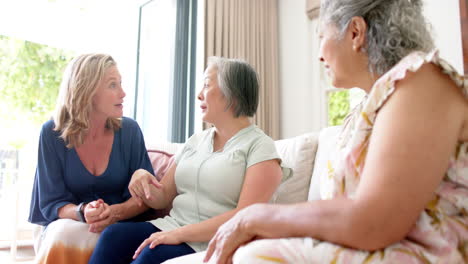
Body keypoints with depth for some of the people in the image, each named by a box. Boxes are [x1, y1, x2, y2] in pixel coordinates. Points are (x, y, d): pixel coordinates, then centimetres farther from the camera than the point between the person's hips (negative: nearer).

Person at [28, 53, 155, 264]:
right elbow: (51, 203, -6)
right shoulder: (52, 133, -7)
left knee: (69, 237, -30)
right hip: (65, 226, 1)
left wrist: (116, 212, -24)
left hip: (116, 229, -1)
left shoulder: (129, 130, -6)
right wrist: (82, 212, -27)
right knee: (62, 232, -32)